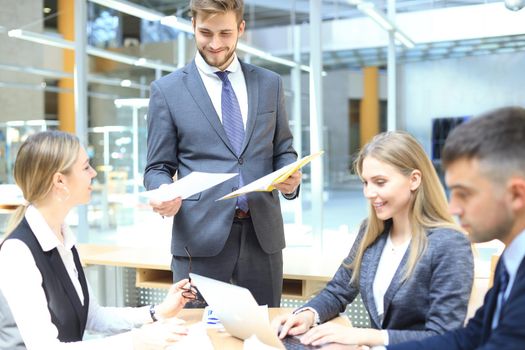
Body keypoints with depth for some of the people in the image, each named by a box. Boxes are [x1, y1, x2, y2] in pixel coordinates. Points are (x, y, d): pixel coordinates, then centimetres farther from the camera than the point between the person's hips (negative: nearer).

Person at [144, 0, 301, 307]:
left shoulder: (270, 84, 10)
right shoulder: (167, 90, 3)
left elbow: (283, 151, 14)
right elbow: (158, 168, 4)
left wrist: (291, 178, -7)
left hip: (263, 236, 3)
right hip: (201, 237, -2)